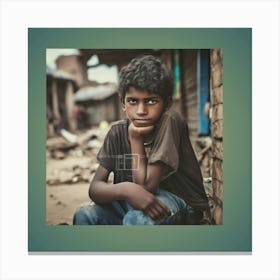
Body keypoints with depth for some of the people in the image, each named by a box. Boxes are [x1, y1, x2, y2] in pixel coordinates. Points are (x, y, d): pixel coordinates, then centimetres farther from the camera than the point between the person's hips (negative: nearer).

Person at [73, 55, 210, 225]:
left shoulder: (170, 121, -20)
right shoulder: (118, 132, -4)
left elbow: (147, 185, -21)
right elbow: (94, 188, -12)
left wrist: (136, 138, -18)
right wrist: (125, 189, -33)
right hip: (134, 204, 5)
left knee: (137, 218, -35)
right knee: (84, 215, -18)